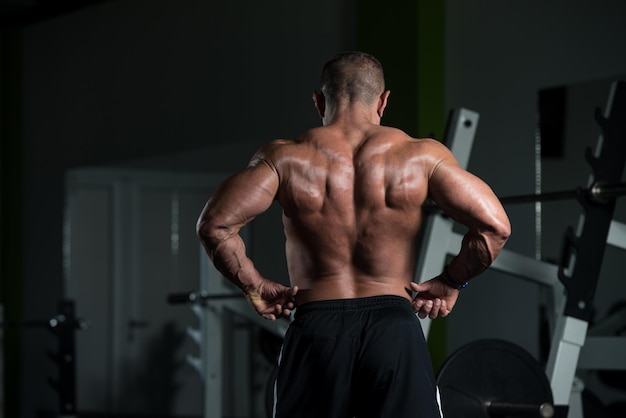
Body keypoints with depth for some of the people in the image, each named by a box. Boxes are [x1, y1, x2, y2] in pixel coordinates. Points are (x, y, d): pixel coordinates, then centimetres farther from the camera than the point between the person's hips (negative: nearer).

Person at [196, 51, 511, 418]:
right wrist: (451, 282, 8)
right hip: (395, 328, 0)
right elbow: (494, 225, -6)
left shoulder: (285, 158, 2)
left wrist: (255, 286, 5)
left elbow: (215, 225, -8)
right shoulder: (421, 156, 2)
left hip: (315, 328, 0)